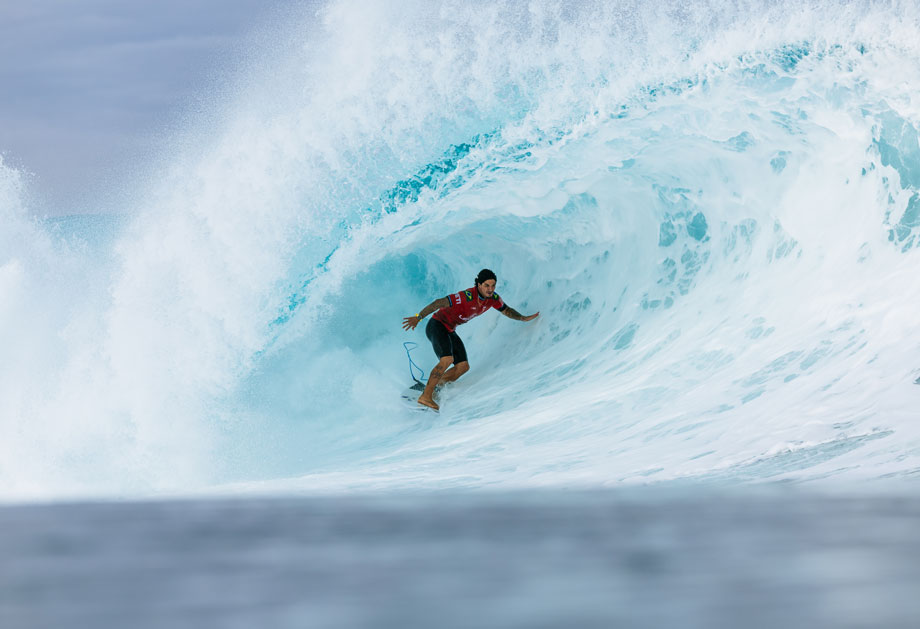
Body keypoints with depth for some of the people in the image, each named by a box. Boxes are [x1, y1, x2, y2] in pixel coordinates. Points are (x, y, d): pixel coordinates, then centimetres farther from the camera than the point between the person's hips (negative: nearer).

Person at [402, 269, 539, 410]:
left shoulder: (493, 298, -5)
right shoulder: (467, 296, -30)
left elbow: (506, 310, 15)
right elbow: (439, 303, -32)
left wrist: (523, 318, 3)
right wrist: (418, 317, -36)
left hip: (449, 331, 8)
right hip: (437, 326, -8)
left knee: (463, 366, -2)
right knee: (447, 360, -28)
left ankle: (433, 387, 10)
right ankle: (425, 397, -25)